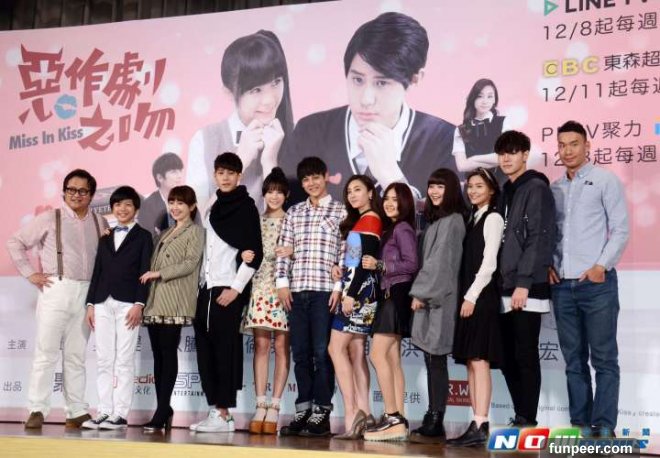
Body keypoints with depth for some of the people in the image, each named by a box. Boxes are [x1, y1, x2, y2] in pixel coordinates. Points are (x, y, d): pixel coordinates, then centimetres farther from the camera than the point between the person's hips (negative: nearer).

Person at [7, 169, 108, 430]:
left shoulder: (100, 224, 12)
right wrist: (30, 274, -1)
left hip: (87, 292, 3)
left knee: (76, 355, 8)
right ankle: (37, 410, -3)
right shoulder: (49, 219, 2)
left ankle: (77, 412, 11)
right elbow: (15, 242, 5)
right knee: (46, 352, -6)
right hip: (55, 290, -3)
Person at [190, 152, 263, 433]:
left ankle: (224, 414, -5)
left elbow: (255, 252, -10)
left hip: (229, 289, -7)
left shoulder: (245, 207, -4)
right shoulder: (212, 206, 17)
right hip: (207, 286, 7)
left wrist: (236, 288, -15)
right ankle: (214, 409, 12)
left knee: (225, 348, -7)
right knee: (205, 348, 6)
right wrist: (203, 283, 14)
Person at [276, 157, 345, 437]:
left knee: (321, 352, -3)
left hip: (325, 290, -4)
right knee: (300, 353, 7)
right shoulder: (294, 213, 16)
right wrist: (282, 282, 2)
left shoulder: (340, 211, 4)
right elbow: (284, 250, 13)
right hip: (296, 290, 4)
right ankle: (303, 411, 15)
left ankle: (321, 413, 4)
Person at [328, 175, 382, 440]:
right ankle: (363, 413, 3)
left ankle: (351, 415, -16)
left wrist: (351, 294, -21)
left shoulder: (370, 220, -8)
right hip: (355, 290, 9)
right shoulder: (359, 221, 20)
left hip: (360, 290, -9)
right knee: (356, 352, 5)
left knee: (336, 348, -12)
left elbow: (366, 261, -17)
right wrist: (344, 289, 10)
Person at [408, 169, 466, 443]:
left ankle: (435, 424, -8)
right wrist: (420, 293, 12)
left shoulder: (452, 220, -9)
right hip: (429, 297, 9)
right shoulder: (436, 219, 20)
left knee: (436, 361, -9)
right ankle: (432, 421, 9)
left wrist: (420, 293, -12)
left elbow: (441, 261, -15)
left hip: (439, 298, -9)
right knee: (432, 361, 7)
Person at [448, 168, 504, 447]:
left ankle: (479, 427, -16)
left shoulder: (493, 218, -4)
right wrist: (465, 297, 7)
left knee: (479, 360, -13)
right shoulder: (473, 219, 18)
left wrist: (472, 296, -14)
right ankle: (477, 425, 6)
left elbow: (489, 262, -11)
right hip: (468, 296, 8)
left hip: (482, 296, -8)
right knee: (470, 362, 5)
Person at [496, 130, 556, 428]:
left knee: (525, 356, -4)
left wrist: (524, 283, -19)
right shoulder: (506, 192, 18)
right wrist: (501, 284, 11)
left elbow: (539, 239, -14)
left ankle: (527, 421, 3)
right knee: (507, 358, 9)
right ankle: (521, 417, 18)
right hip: (506, 290, 8)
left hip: (528, 290, -8)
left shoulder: (536, 188, -5)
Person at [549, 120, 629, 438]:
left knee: (603, 359, -3)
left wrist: (602, 266, -12)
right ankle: (580, 425, 13)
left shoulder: (605, 180, 2)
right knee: (574, 360, 8)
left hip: (597, 283, -5)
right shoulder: (554, 189, 14)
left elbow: (621, 230, -3)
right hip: (562, 286, 5)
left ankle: (603, 427, -1)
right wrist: (548, 265, 1)